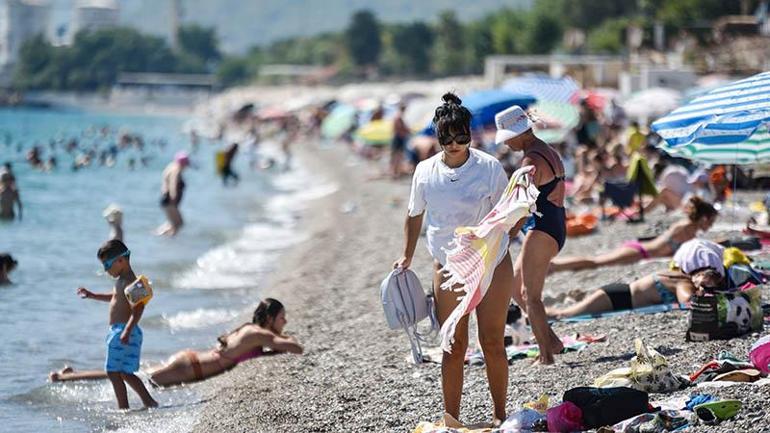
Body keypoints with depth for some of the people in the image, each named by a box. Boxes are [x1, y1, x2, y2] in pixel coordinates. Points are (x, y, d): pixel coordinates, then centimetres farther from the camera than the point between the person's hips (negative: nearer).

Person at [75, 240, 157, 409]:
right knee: (125, 373, 14)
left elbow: (138, 308, -27)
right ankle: (149, 402, 15)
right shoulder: (122, 281, 17)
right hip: (119, 331, 10)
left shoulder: (130, 282, -16)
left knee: (113, 372, -7)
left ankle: (124, 408, -6)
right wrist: (92, 295, 39)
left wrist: (127, 331, -38)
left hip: (122, 331, -10)